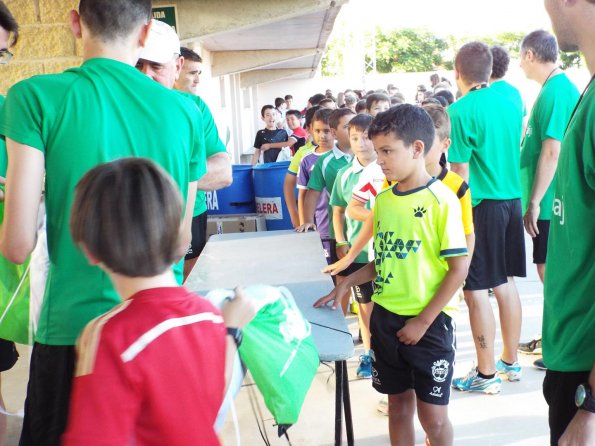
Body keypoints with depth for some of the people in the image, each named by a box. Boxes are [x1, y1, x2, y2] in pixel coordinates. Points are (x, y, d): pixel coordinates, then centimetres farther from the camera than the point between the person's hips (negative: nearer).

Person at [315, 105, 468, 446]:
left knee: (433, 417, 5)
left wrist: (423, 320, -14)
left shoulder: (441, 200, -14)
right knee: (399, 407, 16)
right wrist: (346, 284, 4)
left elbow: (459, 268, -14)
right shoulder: (383, 199, 5)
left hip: (429, 324, -5)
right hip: (385, 317, 6)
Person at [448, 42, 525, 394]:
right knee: (506, 283, 16)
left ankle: (487, 374, 10)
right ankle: (511, 361, 27)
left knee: (476, 290, 2)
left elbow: (461, 171, -12)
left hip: (481, 204, -7)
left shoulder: (461, 111, -13)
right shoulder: (511, 103, 5)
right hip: (512, 200, 7)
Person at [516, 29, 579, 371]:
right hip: (552, 200, 10)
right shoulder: (559, 88, 12)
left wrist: (534, 202, -19)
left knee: (551, 271, -1)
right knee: (552, 270, 17)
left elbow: (552, 151, -23)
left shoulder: (556, 91, -18)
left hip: (551, 201, -10)